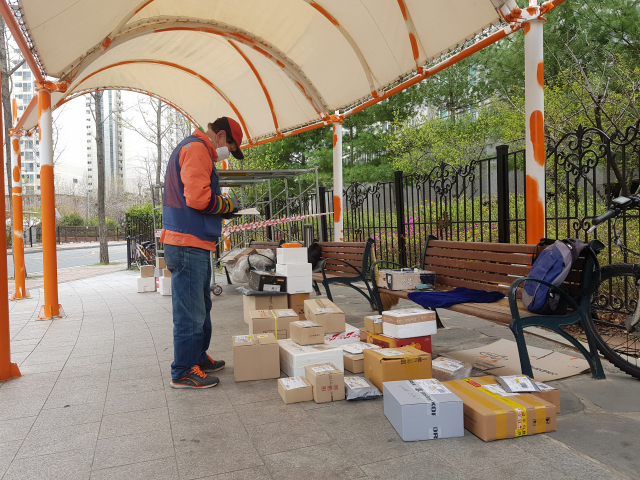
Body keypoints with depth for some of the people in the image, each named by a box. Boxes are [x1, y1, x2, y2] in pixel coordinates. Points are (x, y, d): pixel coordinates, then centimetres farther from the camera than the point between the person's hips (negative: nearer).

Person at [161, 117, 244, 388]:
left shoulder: (195, 149, 22)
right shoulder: (197, 149, -12)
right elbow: (198, 198, -23)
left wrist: (221, 207, 8)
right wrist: (226, 205, -7)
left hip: (194, 245, 11)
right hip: (189, 244, -11)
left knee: (200, 306, 20)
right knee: (190, 311, -4)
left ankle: (198, 358, 33)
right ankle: (183, 372, 6)